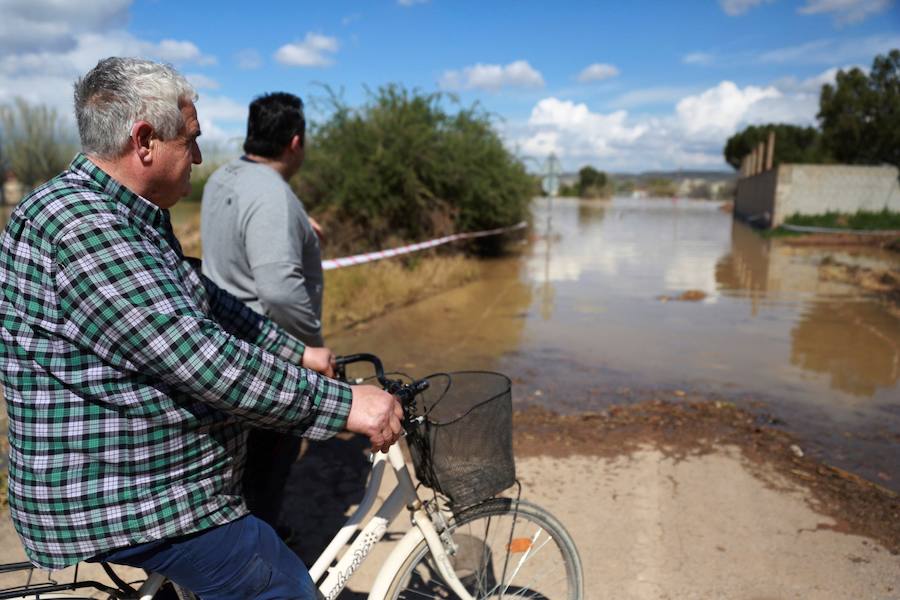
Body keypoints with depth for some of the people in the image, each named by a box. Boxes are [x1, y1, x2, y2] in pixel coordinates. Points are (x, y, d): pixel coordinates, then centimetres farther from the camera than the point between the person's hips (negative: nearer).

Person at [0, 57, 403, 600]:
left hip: (133, 477, 10)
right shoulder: (79, 226, -26)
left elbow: (206, 303, 13)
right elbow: (203, 362, -32)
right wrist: (343, 403, -27)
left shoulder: (131, 220, 8)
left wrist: (297, 352, 13)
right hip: (119, 503, -10)